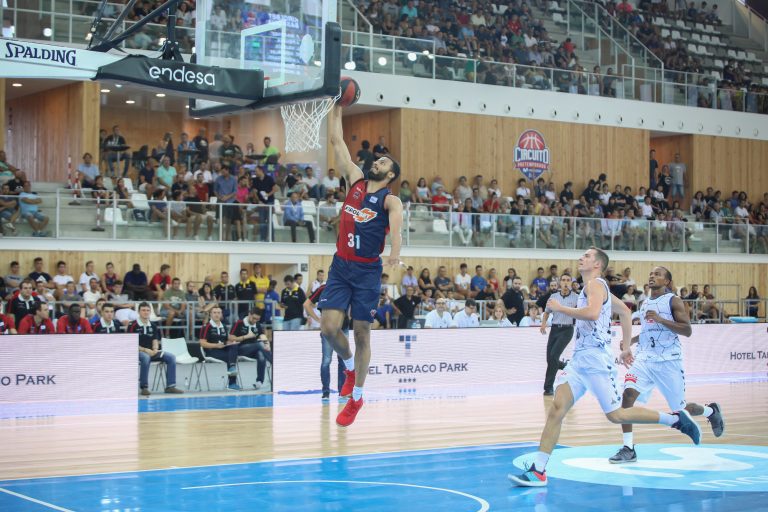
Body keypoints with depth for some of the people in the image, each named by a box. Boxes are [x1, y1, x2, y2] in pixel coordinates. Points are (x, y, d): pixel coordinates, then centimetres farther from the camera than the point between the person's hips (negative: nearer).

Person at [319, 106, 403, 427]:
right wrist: (337, 108, 5)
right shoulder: (355, 180, 9)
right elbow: (337, 142, 8)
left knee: (362, 334, 3)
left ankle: (356, 397, 16)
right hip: (341, 267, 4)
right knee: (329, 328, -7)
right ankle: (350, 366, 25)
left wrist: (395, 252, -46)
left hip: (367, 271, -4)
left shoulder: (390, 200, -5)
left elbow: (396, 224, -26)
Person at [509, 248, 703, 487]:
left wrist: (560, 308, -18)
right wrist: (626, 347, 31)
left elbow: (592, 313, -29)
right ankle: (537, 471, -10)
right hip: (579, 359, 9)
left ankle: (676, 419, 10)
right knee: (557, 408, -5)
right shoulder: (596, 288, 22)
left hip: (596, 360, -9)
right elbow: (625, 311, 32)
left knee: (615, 415, -5)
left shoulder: (595, 284, -8)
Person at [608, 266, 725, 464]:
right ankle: (628, 449, -15)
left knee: (680, 408, 4)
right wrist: (630, 340, 12)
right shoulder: (645, 304, 15)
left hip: (668, 360, -5)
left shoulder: (673, 301, -5)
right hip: (645, 358, 5)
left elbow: (687, 331, -14)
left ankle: (711, 411, 39)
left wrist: (660, 319, -22)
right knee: (628, 394, -19)